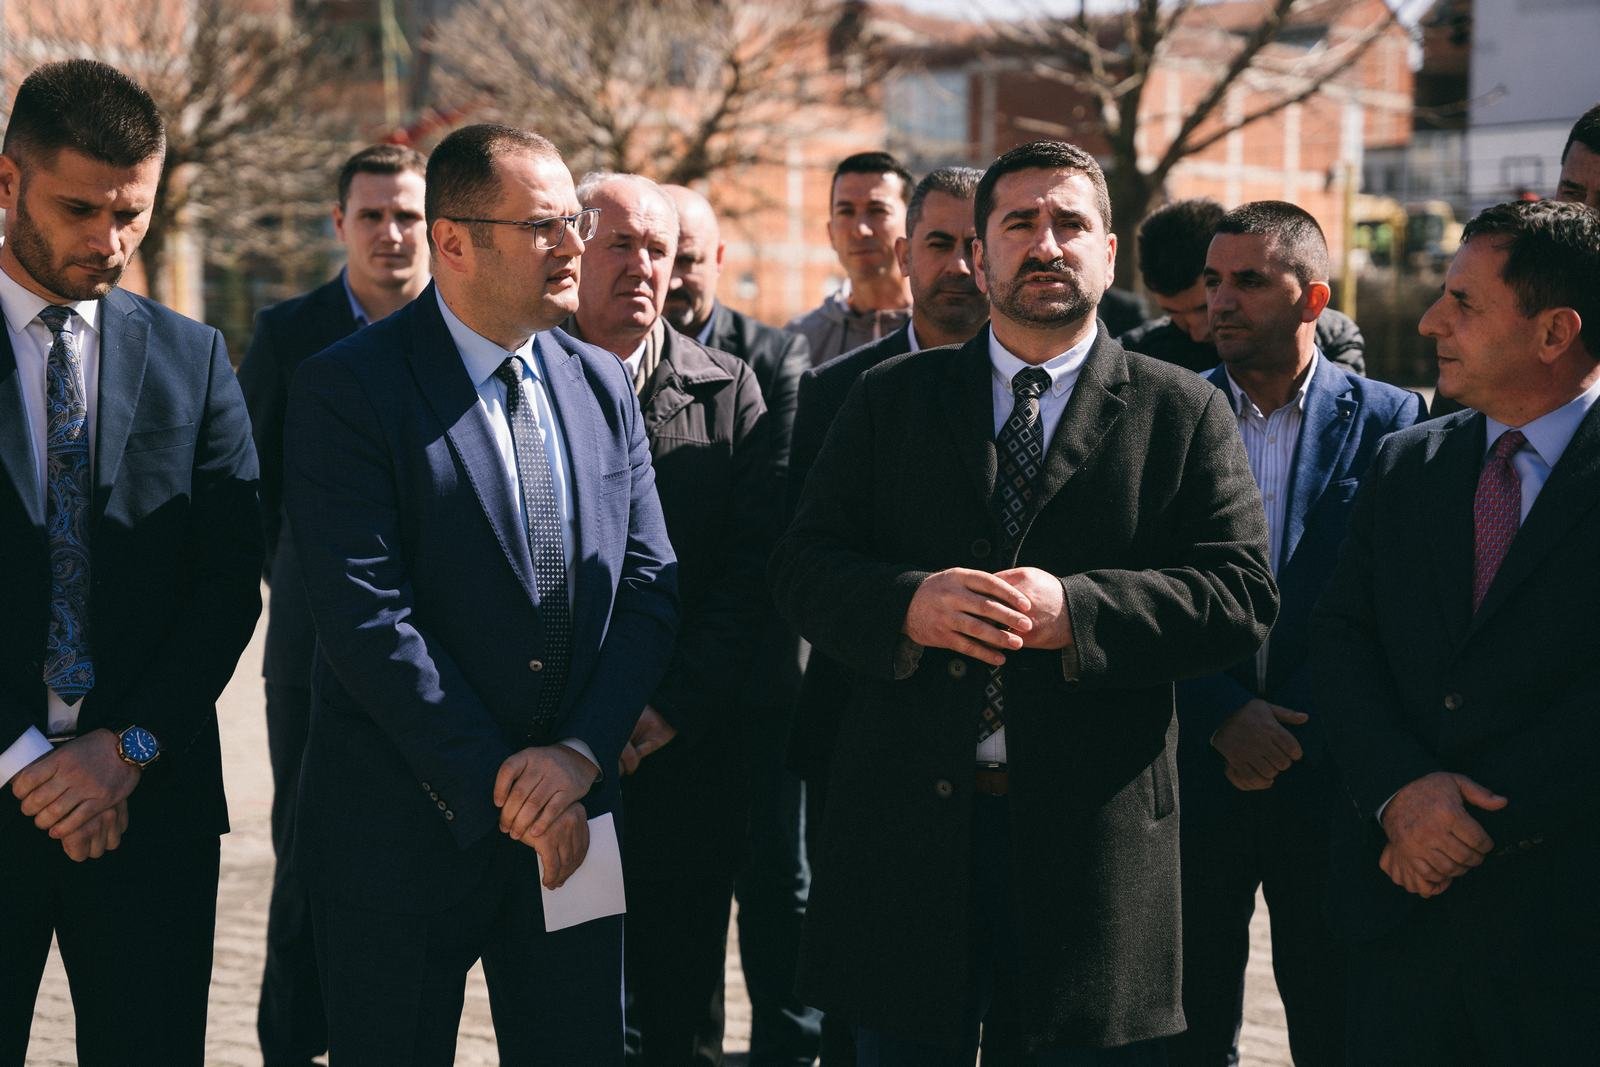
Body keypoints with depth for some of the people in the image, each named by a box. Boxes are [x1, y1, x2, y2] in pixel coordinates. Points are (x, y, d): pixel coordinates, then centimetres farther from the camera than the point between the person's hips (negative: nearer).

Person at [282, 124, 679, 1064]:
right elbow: (368, 617, -16)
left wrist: (582, 753, -9)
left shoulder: (603, 386, 8)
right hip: (404, 832, -4)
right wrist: (499, 784, -16)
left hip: (573, 817, 5)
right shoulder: (350, 389, -10)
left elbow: (649, 587, 5)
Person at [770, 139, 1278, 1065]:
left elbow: (1242, 595, -4)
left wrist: (1074, 611, -18)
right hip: (912, 819, 2)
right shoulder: (890, 400, 10)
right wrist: (908, 605, -16)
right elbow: (804, 565, 5)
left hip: (1096, 831, -1)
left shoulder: (1185, 413, 5)